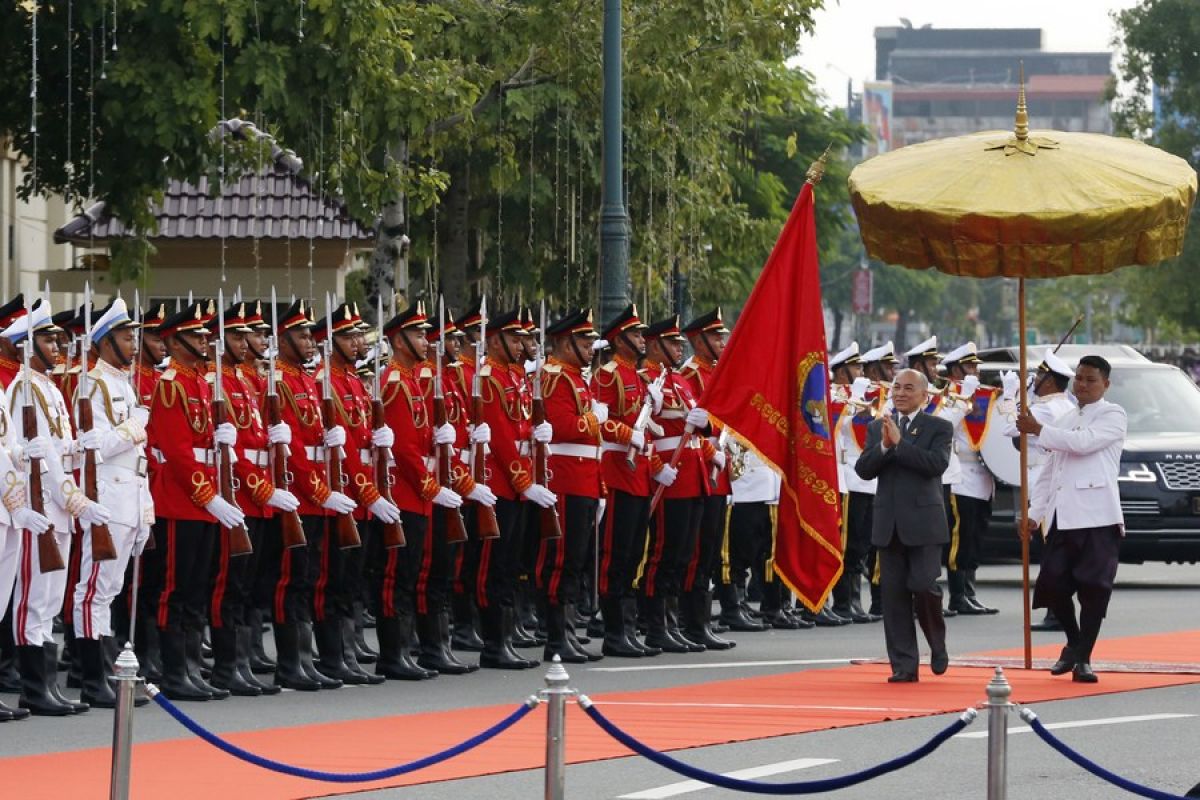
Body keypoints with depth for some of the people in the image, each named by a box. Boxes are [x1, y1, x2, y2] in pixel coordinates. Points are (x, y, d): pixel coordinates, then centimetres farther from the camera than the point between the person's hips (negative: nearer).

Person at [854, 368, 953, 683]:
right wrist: (884, 446, -15)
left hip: (923, 522, -4)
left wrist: (900, 443, -18)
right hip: (888, 523, 4)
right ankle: (904, 665, 4)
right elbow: (863, 469, 2)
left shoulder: (939, 428, 1)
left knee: (923, 586, -12)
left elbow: (937, 464, -16)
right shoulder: (877, 428, 12)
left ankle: (938, 645, 15)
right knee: (894, 594, 1)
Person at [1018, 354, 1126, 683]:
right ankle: (1073, 644, 21)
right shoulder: (1065, 422, 23)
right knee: (1053, 584, 0)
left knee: (1094, 588, -7)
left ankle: (1083, 657, -2)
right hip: (1061, 518, 6)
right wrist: (1035, 513, 14)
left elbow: (1082, 442, -15)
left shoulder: (1112, 415, 2)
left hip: (1096, 517, -6)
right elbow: (1049, 471, 23)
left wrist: (1037, 430, -8)